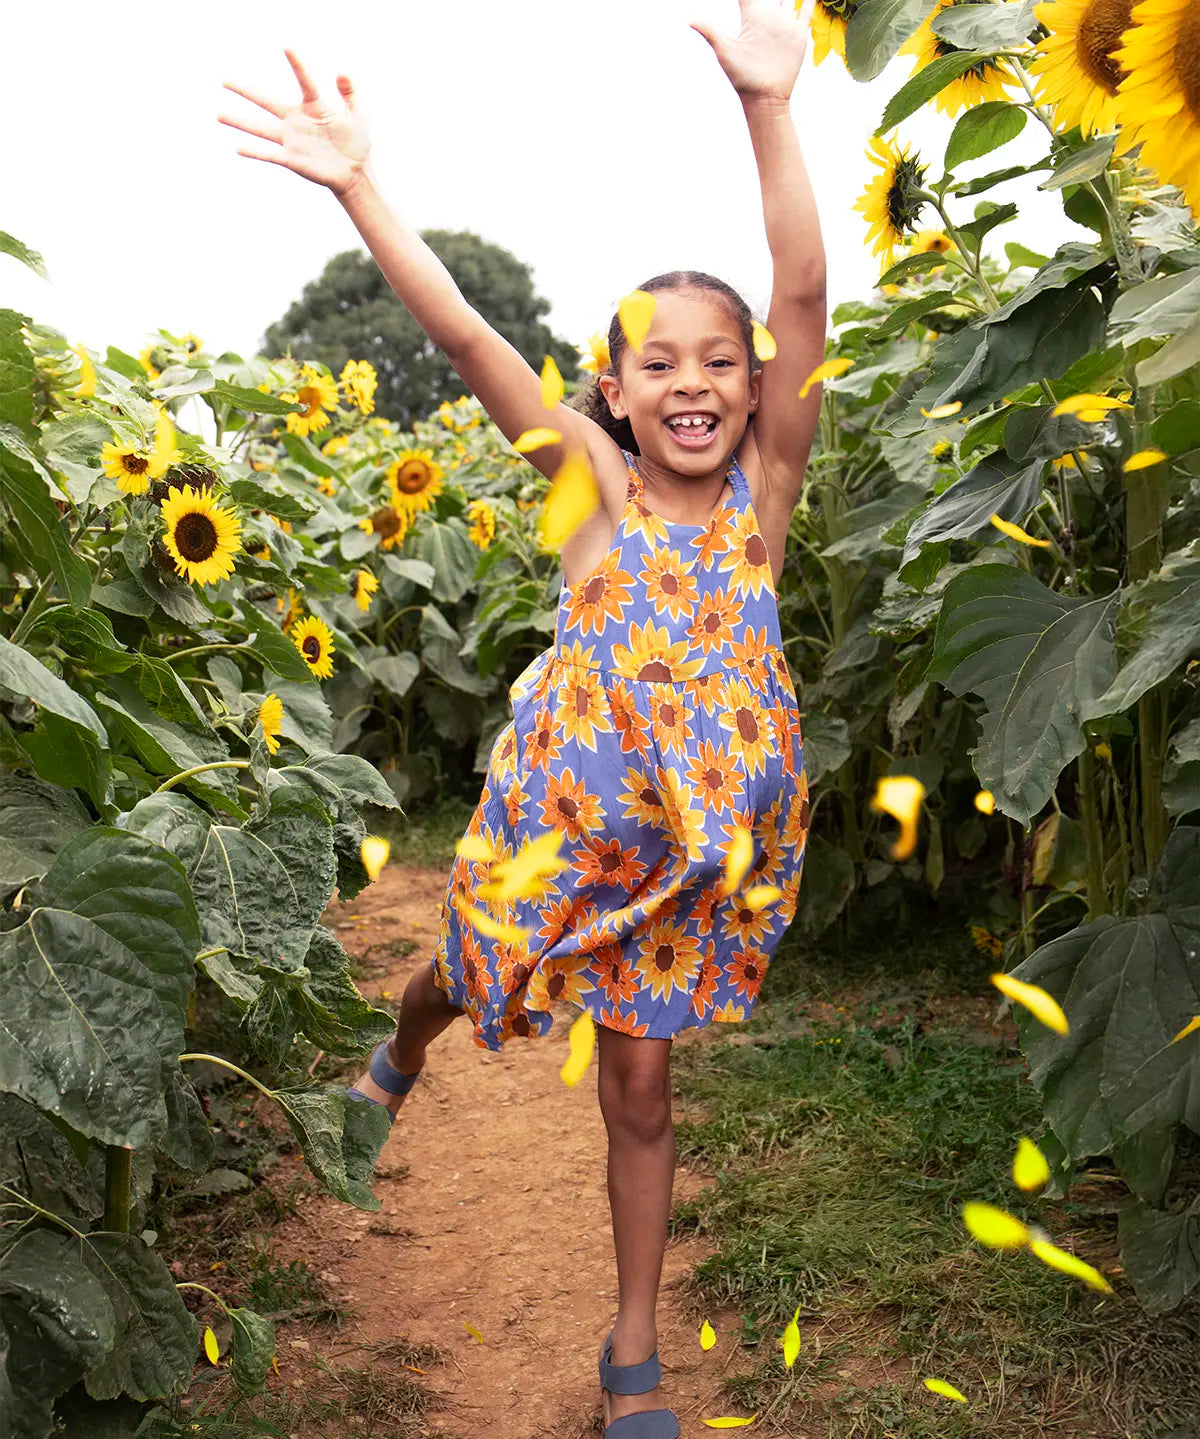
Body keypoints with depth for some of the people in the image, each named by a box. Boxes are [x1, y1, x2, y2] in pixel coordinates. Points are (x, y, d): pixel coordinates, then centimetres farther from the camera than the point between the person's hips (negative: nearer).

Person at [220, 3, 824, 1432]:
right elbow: (465, 335, -15)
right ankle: (399, 1046, 62)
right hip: (568, 804, 0)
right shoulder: (598, 480, -8)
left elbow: (803, 300, -20)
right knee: (474, 977, 21)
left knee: (641, 1087, 10)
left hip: (706, 825, 0)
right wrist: (358, 187, -24)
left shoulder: (765, 481, -7)